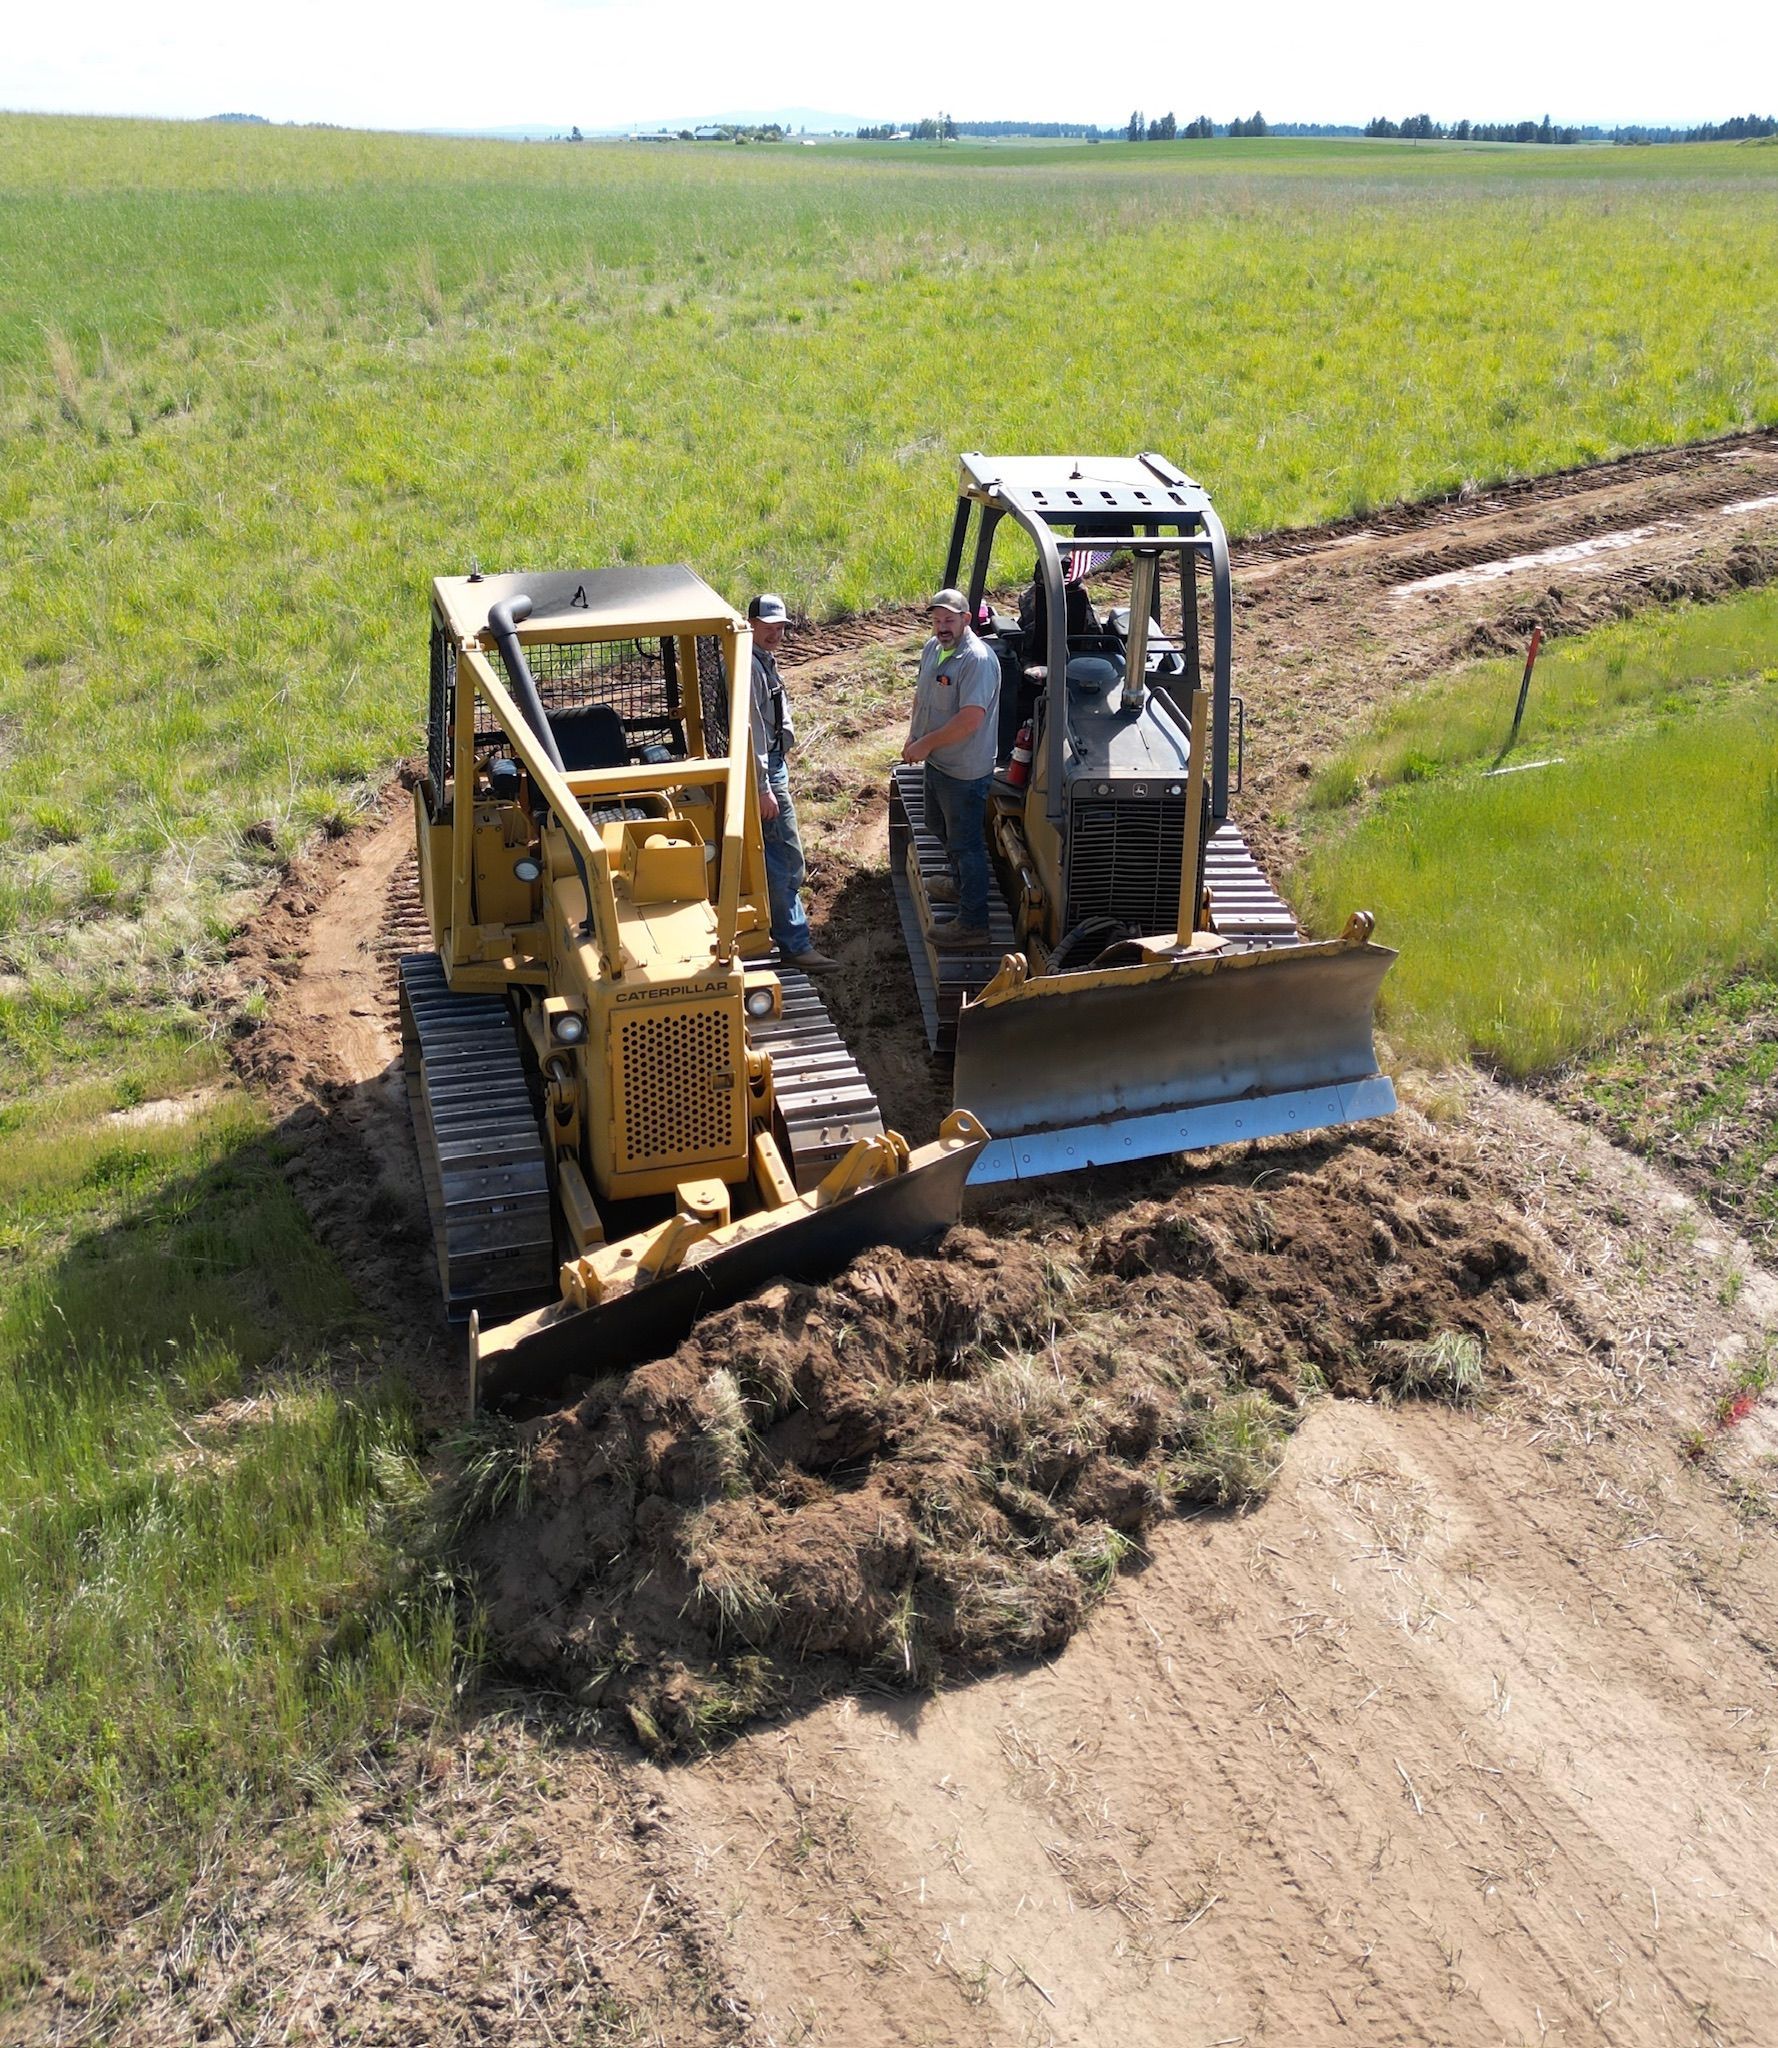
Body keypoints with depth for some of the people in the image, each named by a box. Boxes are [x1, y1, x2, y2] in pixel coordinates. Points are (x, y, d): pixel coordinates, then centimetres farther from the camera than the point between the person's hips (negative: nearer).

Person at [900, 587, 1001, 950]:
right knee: (948, 832, 27)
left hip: (965, 770, -9)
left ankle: (972, 924, 7)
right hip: (936, 761, 9)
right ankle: (960, 886, 49)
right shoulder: (932, 648, 4)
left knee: (966, 844, -1)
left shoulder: (977, 660, -25)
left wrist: (926, 743, -21)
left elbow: (970, 719, -30)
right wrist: (913, 737, 6)